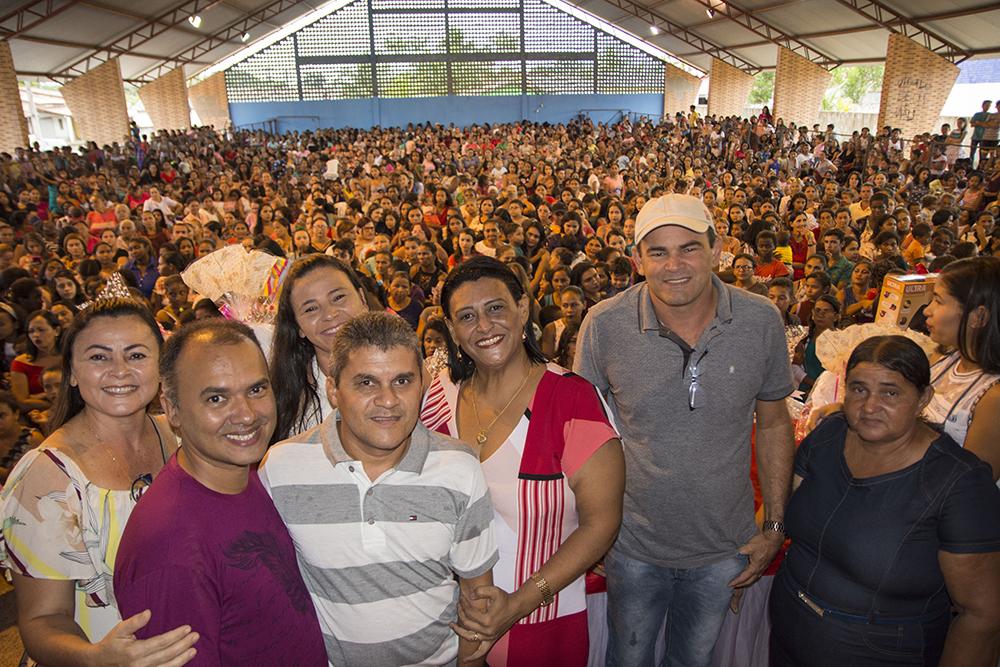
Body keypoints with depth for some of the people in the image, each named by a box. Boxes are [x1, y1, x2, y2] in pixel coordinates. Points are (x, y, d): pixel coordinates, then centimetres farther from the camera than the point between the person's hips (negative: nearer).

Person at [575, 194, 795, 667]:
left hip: (725, 547, 2)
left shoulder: (762, 321, -13)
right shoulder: (604, 325, -18)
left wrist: (774, 526, 1)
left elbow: (773, 424, 0)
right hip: (633, 543, -1)